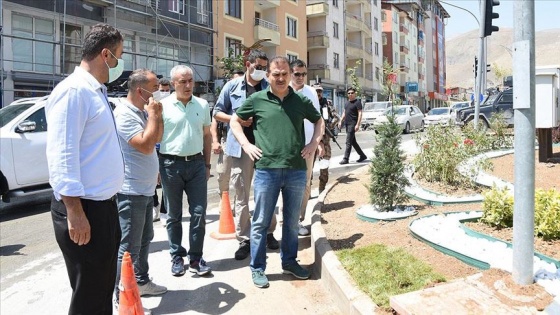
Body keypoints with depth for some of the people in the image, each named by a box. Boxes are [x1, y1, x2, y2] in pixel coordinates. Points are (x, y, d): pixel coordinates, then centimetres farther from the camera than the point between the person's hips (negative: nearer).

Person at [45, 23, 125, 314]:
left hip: (104, 205, 9)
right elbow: (62, 156, -23)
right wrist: (74, 211, -24)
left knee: (103, 288, 21)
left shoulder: (97, 91, 13)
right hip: (83, 209, -9)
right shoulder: (73, 90, -17)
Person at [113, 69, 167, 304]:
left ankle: (142, 281, 34)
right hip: (131, 191, -10)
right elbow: (146, 145, -27)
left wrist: (157, 114, 3)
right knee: (129, 247, -2)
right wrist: (153, 114, -17)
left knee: (144, 240, 20)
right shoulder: (124, 114, -19)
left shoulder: (142, 111, 9)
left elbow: (157, 138, 16)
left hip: (146, 189, 10)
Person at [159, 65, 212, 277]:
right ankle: (176, 257, 23)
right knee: (174, 215, 9)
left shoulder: (202, 105, 7)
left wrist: (207, 164, 11)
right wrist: (156, 167, -4)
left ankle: (196, 258, 16)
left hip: (196, 163, 3)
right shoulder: (163, 106, -3)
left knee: (199, 213, 3)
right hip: (171, 164, -2)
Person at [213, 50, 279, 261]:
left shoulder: (270, 88, 4)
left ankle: (269, 232, 28)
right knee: (241, 196, 4)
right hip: (241, 146, 0)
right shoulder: (232, 86, 4)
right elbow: (217, 112, 8)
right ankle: (244, 240, 15)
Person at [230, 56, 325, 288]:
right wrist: (246, 144, 0)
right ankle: (258, 268, 19)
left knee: (292, 221, 15)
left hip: (296, 170, 3)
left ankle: (289, 261, 33)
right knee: (261, 222, 5)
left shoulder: (301, 101, 8)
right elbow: (235, 121, 12)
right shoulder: (257, 100, 2)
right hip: (266, 170, -2)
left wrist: (314, 142, 8)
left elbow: (319, 121, 23)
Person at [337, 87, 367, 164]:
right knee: (353, 142, 13)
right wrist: (340, 121, 14)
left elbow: (360, 114, -12)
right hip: (347, 124, 9)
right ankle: (362, 156, 24)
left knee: (348, 142, -10)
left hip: (353, 124, -9)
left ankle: (345, 159, -8)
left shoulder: (357, 102, -7)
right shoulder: (347, 103, 17)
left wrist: (358, 125, -20)